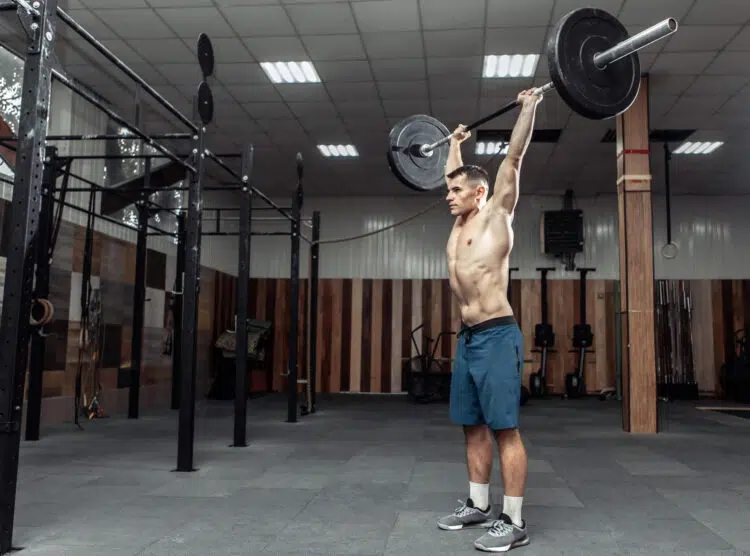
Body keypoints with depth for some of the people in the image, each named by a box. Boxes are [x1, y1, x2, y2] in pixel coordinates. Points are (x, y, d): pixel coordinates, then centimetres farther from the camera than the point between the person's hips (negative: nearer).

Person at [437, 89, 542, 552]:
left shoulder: (497, 214, -2)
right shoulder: (460, 223, 16)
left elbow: (514, 157, -3)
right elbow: (456, 176, 32)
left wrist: (529, 108, 1)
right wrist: (455, 144, 42)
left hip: (497, 336, -8)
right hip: (467, 338, 8)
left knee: (504, 429, -6)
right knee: (473, 426, 12)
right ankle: (479, 506, 24)